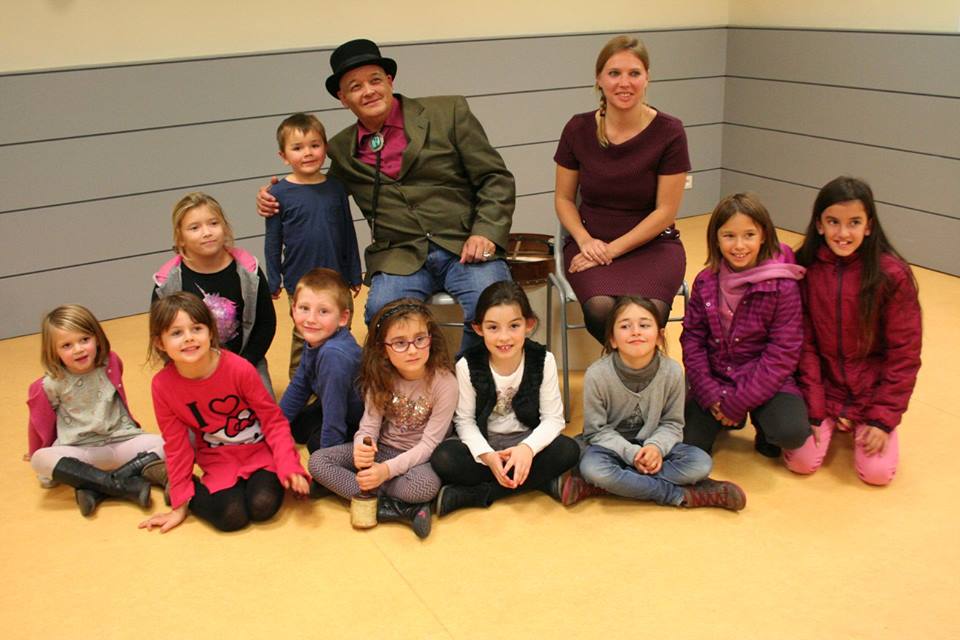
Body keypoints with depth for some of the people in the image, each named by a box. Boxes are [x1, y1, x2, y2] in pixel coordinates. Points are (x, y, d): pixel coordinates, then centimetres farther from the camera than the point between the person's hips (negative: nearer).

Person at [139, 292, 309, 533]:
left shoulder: (239, 368, -21)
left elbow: (273, 420, -11)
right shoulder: (162, 385, -15)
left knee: (263, 506, -25)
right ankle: (195, 488, 6)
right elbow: (176, 445, -4)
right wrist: (180, 504, 0)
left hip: (260, 449, 0)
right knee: (232, 516, -24)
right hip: (219, 461, 1)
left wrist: (289, 466, -23)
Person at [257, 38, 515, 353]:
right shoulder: (341, 148, 14)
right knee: (381, 314, -29)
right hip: (401, 257, 2)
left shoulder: (448, 112, 5)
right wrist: (275, 198, 10)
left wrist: (486, 233, -10)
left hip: (465, 248, -1)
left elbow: (496, 179, 5)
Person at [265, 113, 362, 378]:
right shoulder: (279, 194, -7)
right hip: (300, 283, -3)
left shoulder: (336, 188, 0)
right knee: (305, 338, 7)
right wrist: (273, 281, -1)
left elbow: (349, 233, 6)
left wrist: (354, 274, 8)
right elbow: (272, 240, -2)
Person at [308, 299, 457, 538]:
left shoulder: (444, 382, -20)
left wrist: (387, 470, -33)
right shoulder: (381, 378, -7)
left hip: (420, 457, -5)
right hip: (382, 449, 5)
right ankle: (400, 508, -24)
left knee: (425, 485, -39)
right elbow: (369, 426, -9)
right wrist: (361, 449, -34)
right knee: (318, 461, -17)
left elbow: (429, 444, -20)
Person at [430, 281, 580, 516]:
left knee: (568, 450, -29)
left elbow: (553, 418, -11)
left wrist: (528, 448, -30)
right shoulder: (468, 366, -13)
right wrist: (488, 456, -27)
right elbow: (465, 420, -9)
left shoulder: (543, 361, -12)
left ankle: (467, 495, -25)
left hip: (527, 442, 1)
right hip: (484, 444, -1)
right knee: (443, 458, -29)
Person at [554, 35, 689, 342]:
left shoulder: (669, 132, -8)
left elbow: (666, 211, -7)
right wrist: (585, 240, -11)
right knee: (600, 308, -32)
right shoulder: (578, 129, -2)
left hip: (652, 243, -1)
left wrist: (611, 250, -13)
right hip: (590, 241, 1)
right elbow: (563, 198, 8)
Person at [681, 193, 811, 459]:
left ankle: (762, 421, 6)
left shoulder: (782, 286, -14)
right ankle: (724, 418, 18)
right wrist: (711, 395, -13)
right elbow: (692, 338, -1)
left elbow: (782, 353, -14)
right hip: (715, 379, 3)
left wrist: (738, 402, -16)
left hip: (765, 381, -3)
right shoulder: (706, 282, -2)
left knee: (792, 432, -29)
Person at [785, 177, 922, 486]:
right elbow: (803, 343, -7)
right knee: (802, 462, -13)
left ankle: (861, 426, 20)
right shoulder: (805, 269, -10)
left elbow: (904, 354, -9)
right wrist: (813, 410, -10)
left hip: (872, 392, -1)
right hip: (822, 387, 1)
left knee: (877, 472, -13)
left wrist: (884, 418, -12)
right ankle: (831, 424, 19)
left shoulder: (893, 275, -14)